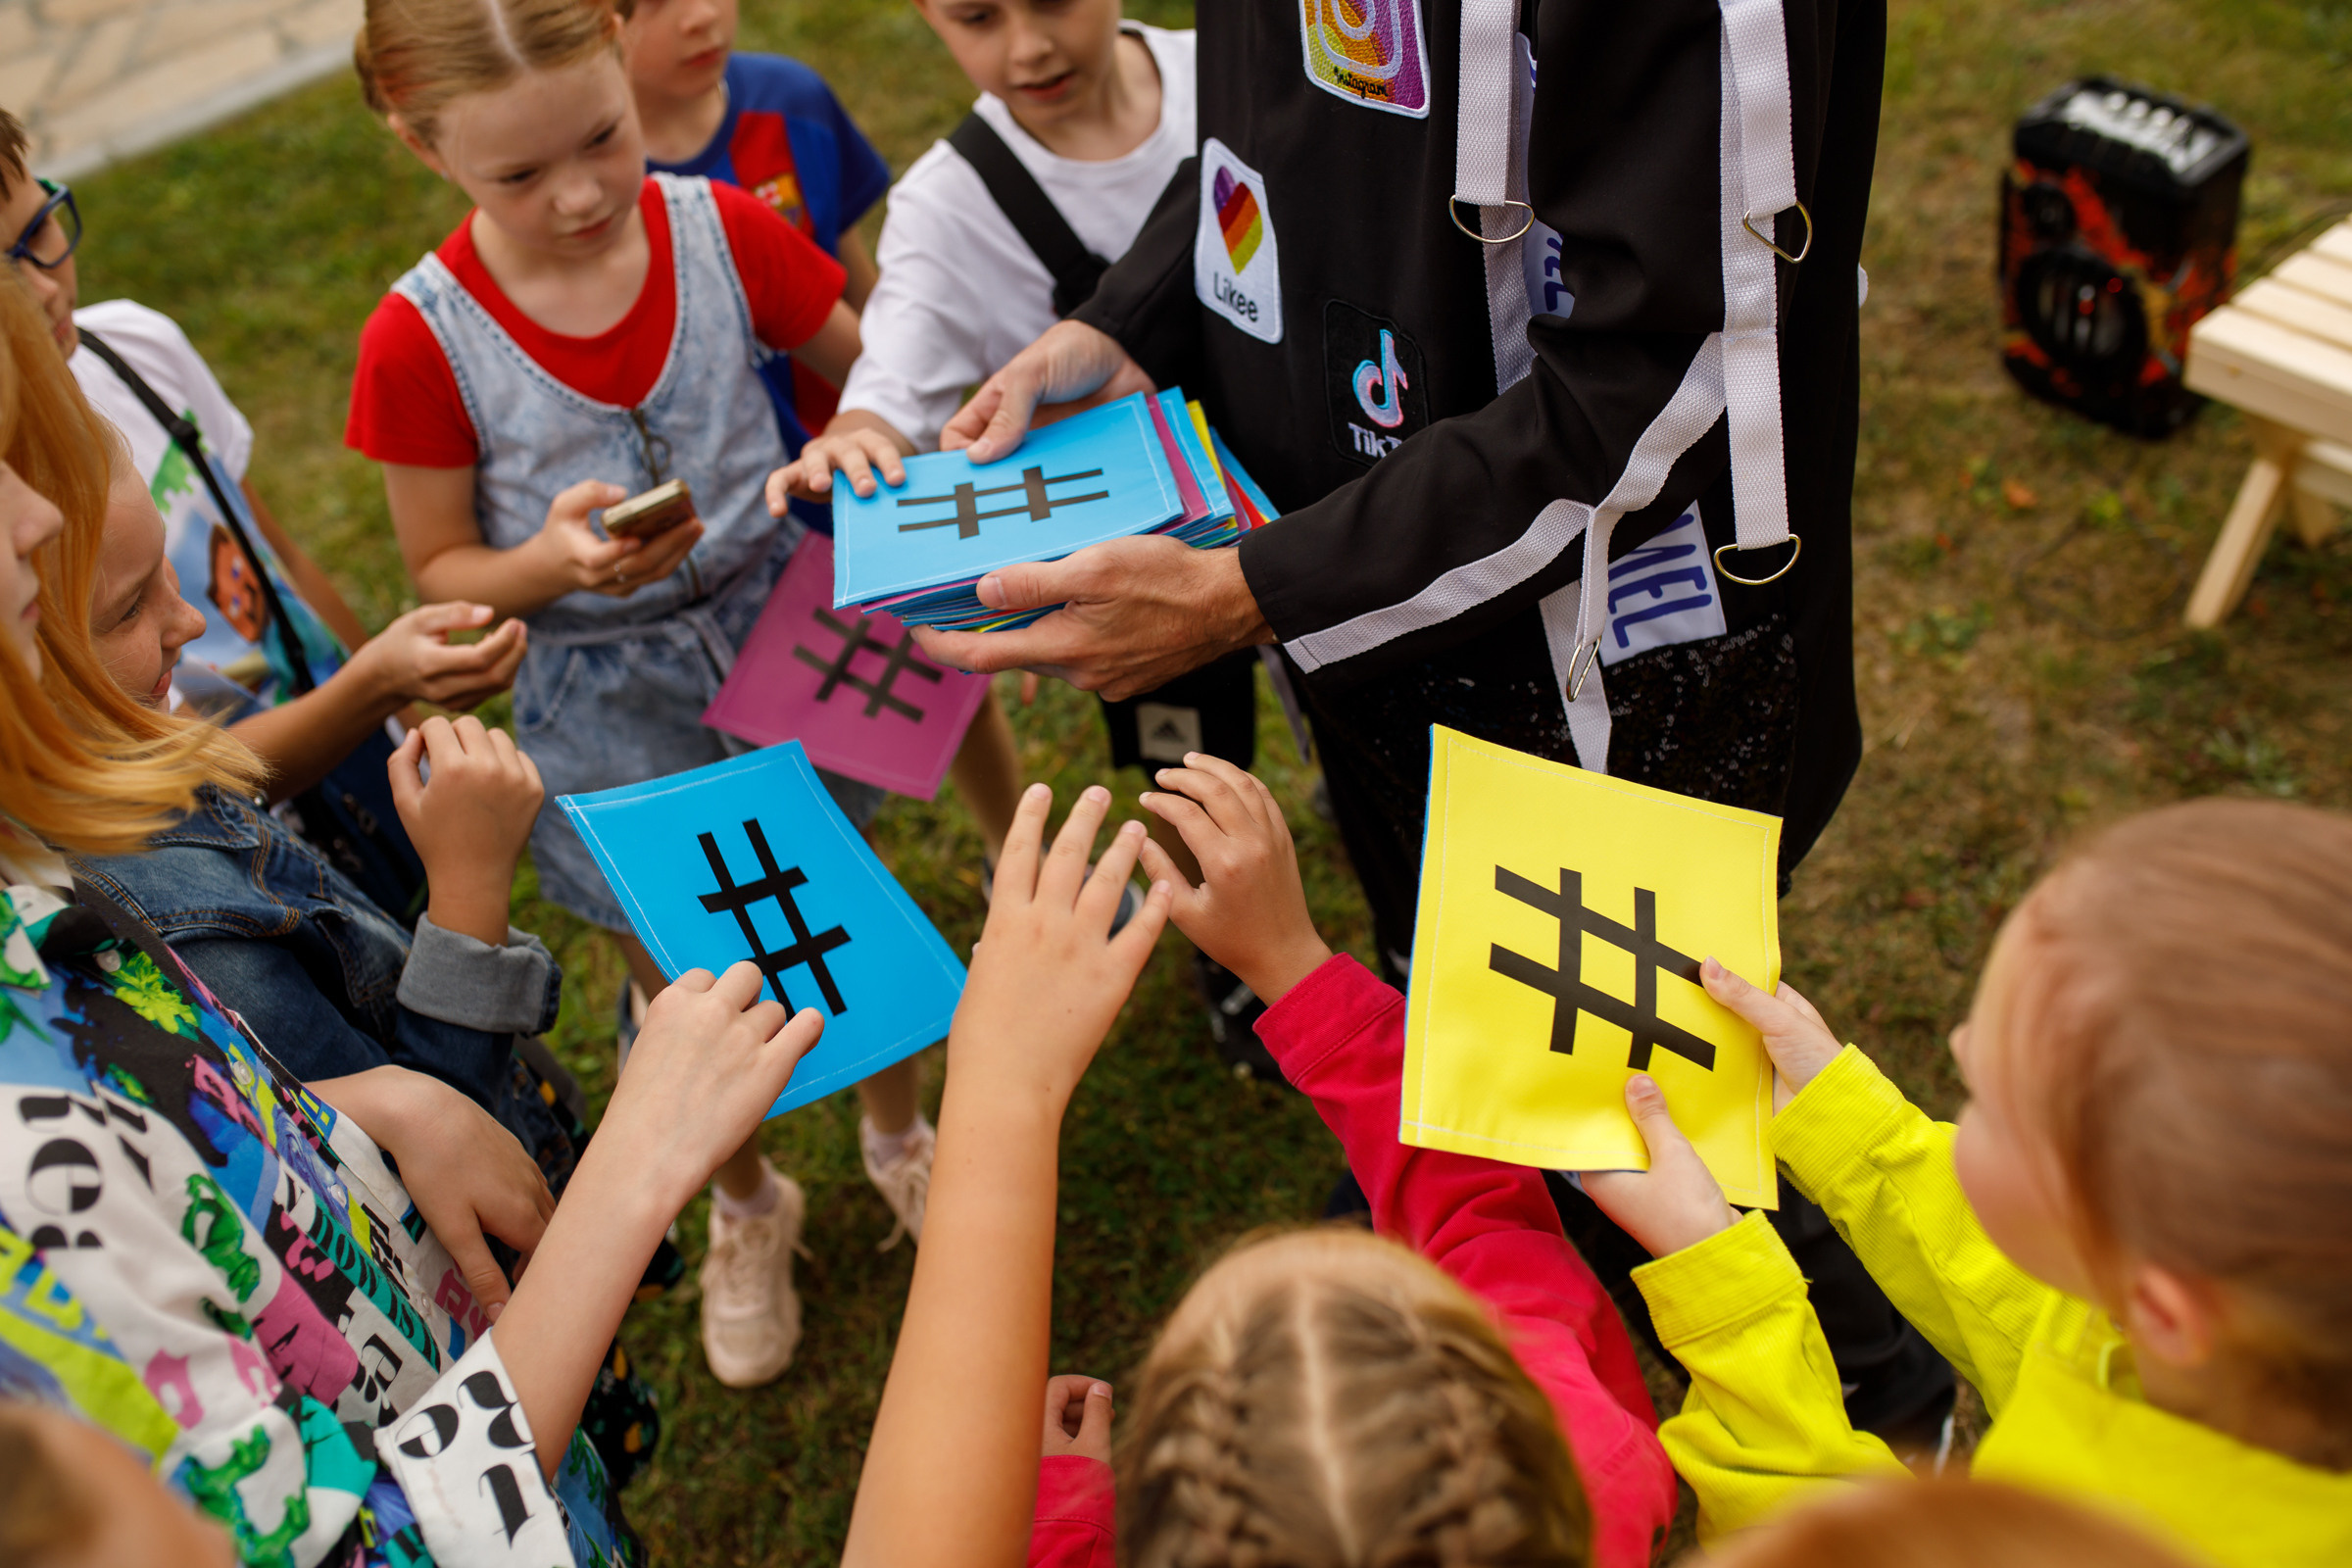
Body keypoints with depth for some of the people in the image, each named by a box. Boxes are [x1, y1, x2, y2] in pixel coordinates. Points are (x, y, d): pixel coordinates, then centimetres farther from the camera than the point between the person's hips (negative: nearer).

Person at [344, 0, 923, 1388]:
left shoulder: (722, 228, -14)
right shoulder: (422, 342, -19)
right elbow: (440, 569, -9)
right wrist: (551, 564, -29)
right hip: (613, 711, -1)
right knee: (686, 985, 18)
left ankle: (903, 1138, 52)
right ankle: (747, 1209, 49)